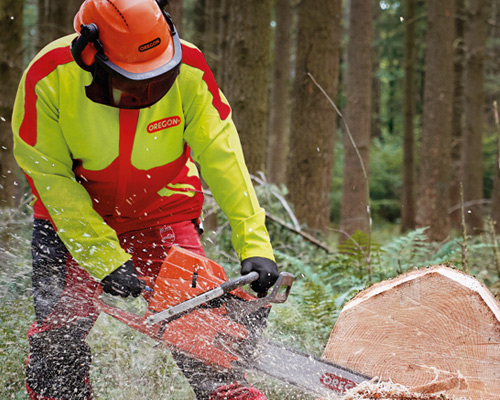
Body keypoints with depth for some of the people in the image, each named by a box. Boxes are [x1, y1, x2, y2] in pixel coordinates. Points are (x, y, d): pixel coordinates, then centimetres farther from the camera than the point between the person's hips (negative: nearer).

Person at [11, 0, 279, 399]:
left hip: (163, 212, 1)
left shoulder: (189, 70, -25)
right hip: (73, 215, 0)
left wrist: (255, 243, -28)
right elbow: (50, 176, -21)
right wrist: (104, 259, -26)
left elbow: (222, 156, -21)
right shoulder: (48, 77, -28)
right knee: (59, 332, -5)